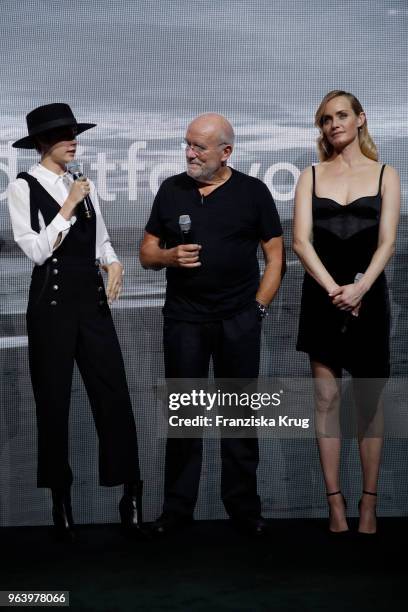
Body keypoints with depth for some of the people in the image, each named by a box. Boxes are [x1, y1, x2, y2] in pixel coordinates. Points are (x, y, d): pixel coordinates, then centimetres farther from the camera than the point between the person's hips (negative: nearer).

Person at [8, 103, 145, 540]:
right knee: (54, 402, 6)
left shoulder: (83, 185, 11)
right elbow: (37, 250, -12)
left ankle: (130, 495, 5)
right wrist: (69, 205, -13)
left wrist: (114, 263, -4)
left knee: (114, 397, -1)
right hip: (53, 304, -4)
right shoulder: (23, 187, -4)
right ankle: (61, 499, 19)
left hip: (93, 301, 4)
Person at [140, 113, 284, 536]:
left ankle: (243, 506, 15)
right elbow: (147, 254, 11)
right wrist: (170, 256, -10)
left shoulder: (253, 192, 2)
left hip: (239, 321, -2)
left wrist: (258, 306, -5)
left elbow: (275, 255, 3)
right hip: (183, 319, 2)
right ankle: (177, 507, 15)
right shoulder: (171, 190, 8)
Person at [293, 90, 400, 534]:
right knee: (326, 398, 1)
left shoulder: (385, 175, 6)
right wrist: (332, 288, -16)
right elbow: (301, 240, -2)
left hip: (368, 294, -1)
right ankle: (335, 503, 6)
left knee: (369, 401, 2)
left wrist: (360, 288, -18)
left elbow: (387, 241, -3)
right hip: (321, 294, 1)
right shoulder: (311, 176, 8)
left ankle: (369, 503, 7)